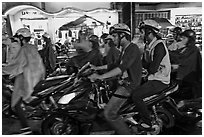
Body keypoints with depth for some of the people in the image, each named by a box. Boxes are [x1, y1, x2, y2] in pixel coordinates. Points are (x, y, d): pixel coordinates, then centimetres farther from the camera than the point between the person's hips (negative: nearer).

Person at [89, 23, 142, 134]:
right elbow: (116, 65, 26)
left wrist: (100, 76, -35)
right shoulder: (125, 49, 17)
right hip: (124, 81, 11)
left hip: (129, 84, -11)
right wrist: (97, 68, 23)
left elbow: (122, 68, -29)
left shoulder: (132, 48, -16)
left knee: (109, 113, -16)